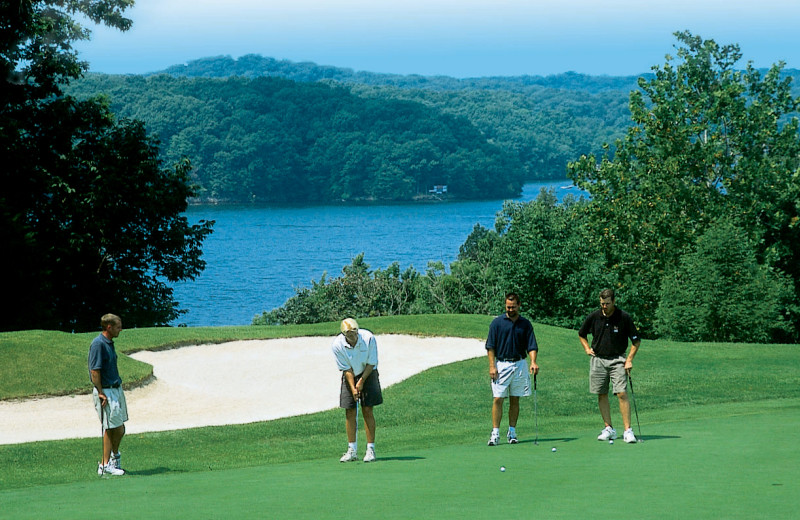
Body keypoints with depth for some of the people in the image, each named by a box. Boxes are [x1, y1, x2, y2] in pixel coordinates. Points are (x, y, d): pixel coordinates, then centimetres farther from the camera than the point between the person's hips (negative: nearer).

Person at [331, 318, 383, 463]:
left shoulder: (368, 338, -24)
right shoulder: (337, 345, -21)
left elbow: (371, 363, -13)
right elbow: (347, 369, -13)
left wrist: (361, 381, -16)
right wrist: (353, 388, -20)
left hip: (368, 374, -1)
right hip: (350, 376, 2)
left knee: (367, 410, -9)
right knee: (350, 412, -3)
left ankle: (370, 449, -6)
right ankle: (352, 451, 4)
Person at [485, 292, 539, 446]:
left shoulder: (525, 324, 5)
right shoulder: (497, 322, 1)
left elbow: (531, 346, 1)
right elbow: (490, 346, 1)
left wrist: (533, 362, -17)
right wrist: (492, 366, -8)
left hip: (519, 364, 2)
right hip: (501, 365, -2)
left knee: (515, 400, 6)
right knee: (498, 399, -7)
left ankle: (512, 432, 13)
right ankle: (495, 433, -6)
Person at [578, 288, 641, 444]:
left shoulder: (624, 317, -8)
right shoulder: (593, 317, -1)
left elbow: (636, 340, 0)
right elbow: (581, 334, 19)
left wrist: (629, 359, -8)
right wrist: (587, 348, 5)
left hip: (617, 360, -3)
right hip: (598, 360, 3)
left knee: (622, 393, -12)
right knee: (602, 395, 4)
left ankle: (628, 430, -12)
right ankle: (609, 429, 13)